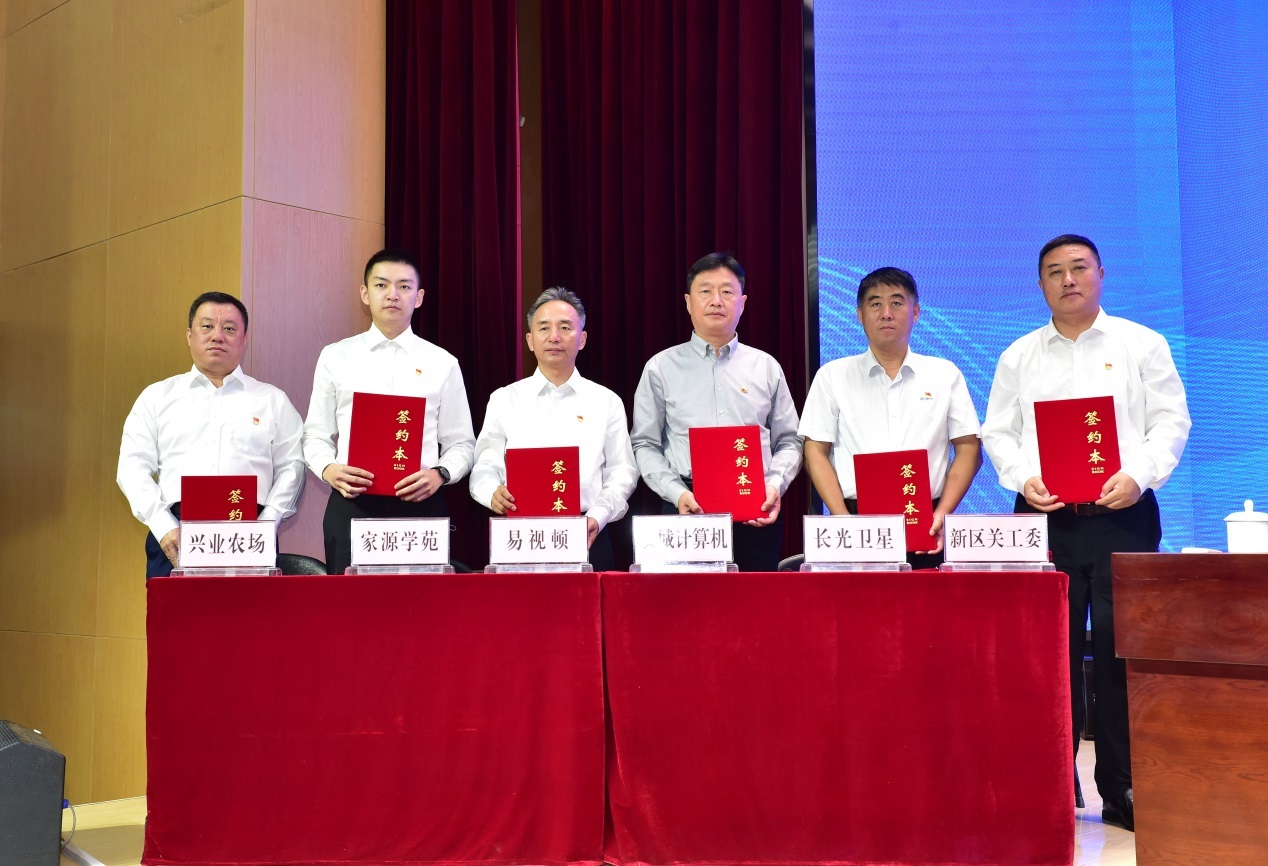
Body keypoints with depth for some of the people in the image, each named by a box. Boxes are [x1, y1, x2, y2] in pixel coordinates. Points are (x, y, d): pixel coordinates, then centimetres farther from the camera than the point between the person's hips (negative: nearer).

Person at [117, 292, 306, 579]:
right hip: (175, 535, 1)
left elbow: (291, 467, 7)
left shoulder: (272, 400, 15)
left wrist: (265, 527, -7)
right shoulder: (157, 396, 16)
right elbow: (133, 468, 9)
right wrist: (164, 527, -5)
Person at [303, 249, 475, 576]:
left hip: (420, 504, 0)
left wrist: (440, 473, -12)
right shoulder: (335, 357, 10)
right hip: (351, 505, 1)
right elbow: (316, 435, 11)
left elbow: (461, 443, 9)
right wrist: (329, 469, -9)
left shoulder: (442, 363, 8)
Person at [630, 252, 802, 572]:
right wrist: (677, 493, -9)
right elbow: (645, 445, 5)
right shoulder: (661, 368, 8)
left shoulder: (766, 367, 13)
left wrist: (775, 485, -5)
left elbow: (789, 441, 13)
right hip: (689, 509, -1)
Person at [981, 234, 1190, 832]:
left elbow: (1170, 421, 2)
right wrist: (1023, 478, -9)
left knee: (1122, 648, -3)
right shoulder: (1018, 356, 13)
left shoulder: (1141, 345, 8)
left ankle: (1123, 791, 5)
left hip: (1122, 513, -1)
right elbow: (998, 432, 9)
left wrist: (1139, 474, -14)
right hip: (1044, 516, 2)